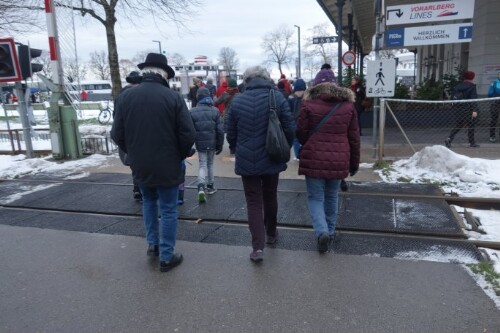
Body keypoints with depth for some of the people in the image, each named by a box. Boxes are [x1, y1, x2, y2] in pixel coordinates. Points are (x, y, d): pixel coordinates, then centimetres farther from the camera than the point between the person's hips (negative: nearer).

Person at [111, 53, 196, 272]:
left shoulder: (125, 96, -3)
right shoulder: (173, 97, -13)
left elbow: (117, 134, -1)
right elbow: (188, 135, -14)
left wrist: (133, 153, 15)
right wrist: (180, 156, 4)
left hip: (139, 164, 4)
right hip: (167, 165, -4)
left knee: (148, 201, 26)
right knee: (168, 210, 8)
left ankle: (152, 244, 30)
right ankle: (166, 257, 15)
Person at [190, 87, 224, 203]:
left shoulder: (193, 111, -5)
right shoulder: (215, 111, -2)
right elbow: (220, 130, -4)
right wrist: (219, 145, 4)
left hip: (200, 143, -1)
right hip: (212, 143, 1)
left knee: (202, 164, 4)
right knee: (210, 163, 18)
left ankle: (201, 188, -16)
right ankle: (210, 186, 27)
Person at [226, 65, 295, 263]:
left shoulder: (237, 101, -3)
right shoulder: (278, 98, -5)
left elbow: (231, 134, 2)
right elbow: (290, 129, -7)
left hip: (247, 161, -1)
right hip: (272, 158, 1)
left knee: (253, 202, 6)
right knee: (270, 197, 20)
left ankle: (258, 246, -1)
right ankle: (271, 234, 38)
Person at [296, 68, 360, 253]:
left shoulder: (309, 104, -6)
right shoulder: (348, 105, 4)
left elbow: (301, 133, -3)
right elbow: (354, 138, 6)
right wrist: (354, 163, 15)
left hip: (314, 159, -3)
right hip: (338, 160, 3)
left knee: (315, 198, 7)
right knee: (332, 197, 20)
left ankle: (322, 232, -11)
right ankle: (330, 231, 30)